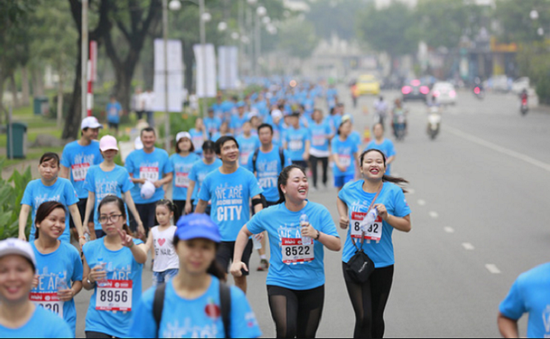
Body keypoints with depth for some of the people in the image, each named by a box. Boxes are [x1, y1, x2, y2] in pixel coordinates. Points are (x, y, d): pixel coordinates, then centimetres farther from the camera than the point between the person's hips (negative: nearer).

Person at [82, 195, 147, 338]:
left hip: (129, 323, -1)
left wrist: (131, 246, -46)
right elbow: (85, 285, 13)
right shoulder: (91, 248, 3)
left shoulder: (136, 245, -2)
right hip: (98, 322, 1)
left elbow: (142, 258, -26)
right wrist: (91, 278, -10)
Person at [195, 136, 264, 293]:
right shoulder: (210, 179, 1)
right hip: (218, 237, -1)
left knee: (240, 276, 11)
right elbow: (202, 204, 13)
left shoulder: (247, 176, -2)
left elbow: (257, 202, -7)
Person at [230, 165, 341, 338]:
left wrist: (316, 234, -26)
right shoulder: (269, 215, -5)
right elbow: (245, 232, 12)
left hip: (313, 285, 2)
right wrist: (236, 261, 4)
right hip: (280, 283, -2)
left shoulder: (320, 212, -5)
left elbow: (337, 246, -9)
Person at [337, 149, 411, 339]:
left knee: (376, 318, 13)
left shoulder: (393, 191, -7)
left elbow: (407, 226, -5)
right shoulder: (350, 189, 0)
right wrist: (343, 217, 8)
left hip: (382, 264, 0)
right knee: (363, 318, -12)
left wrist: (387, 216, -21)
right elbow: (340, 198, 26)